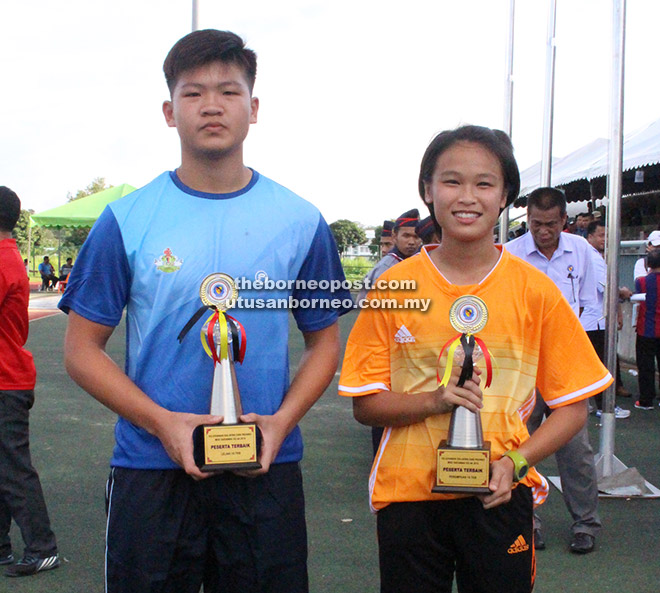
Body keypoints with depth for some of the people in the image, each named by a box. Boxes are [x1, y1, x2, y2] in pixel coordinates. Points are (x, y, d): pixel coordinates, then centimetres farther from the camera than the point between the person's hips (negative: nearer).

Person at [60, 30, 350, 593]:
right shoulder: (127, 220, -2)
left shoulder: (301, 222, 1)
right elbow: (82, 349, 0)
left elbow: (324, 341, 8)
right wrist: (162, 422, -14)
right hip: (151, 468, -1)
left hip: (266, 469, 1)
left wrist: (282, 420, -10)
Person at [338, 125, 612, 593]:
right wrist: (434, 400, -18)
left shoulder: (535, 290, -2)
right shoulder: (394, 287, -2)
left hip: (498, 497, 0)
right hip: (408, 494, 0)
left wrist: (516, 461, -13)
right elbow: (364, 405, -1)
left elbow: (574, 404, 2)